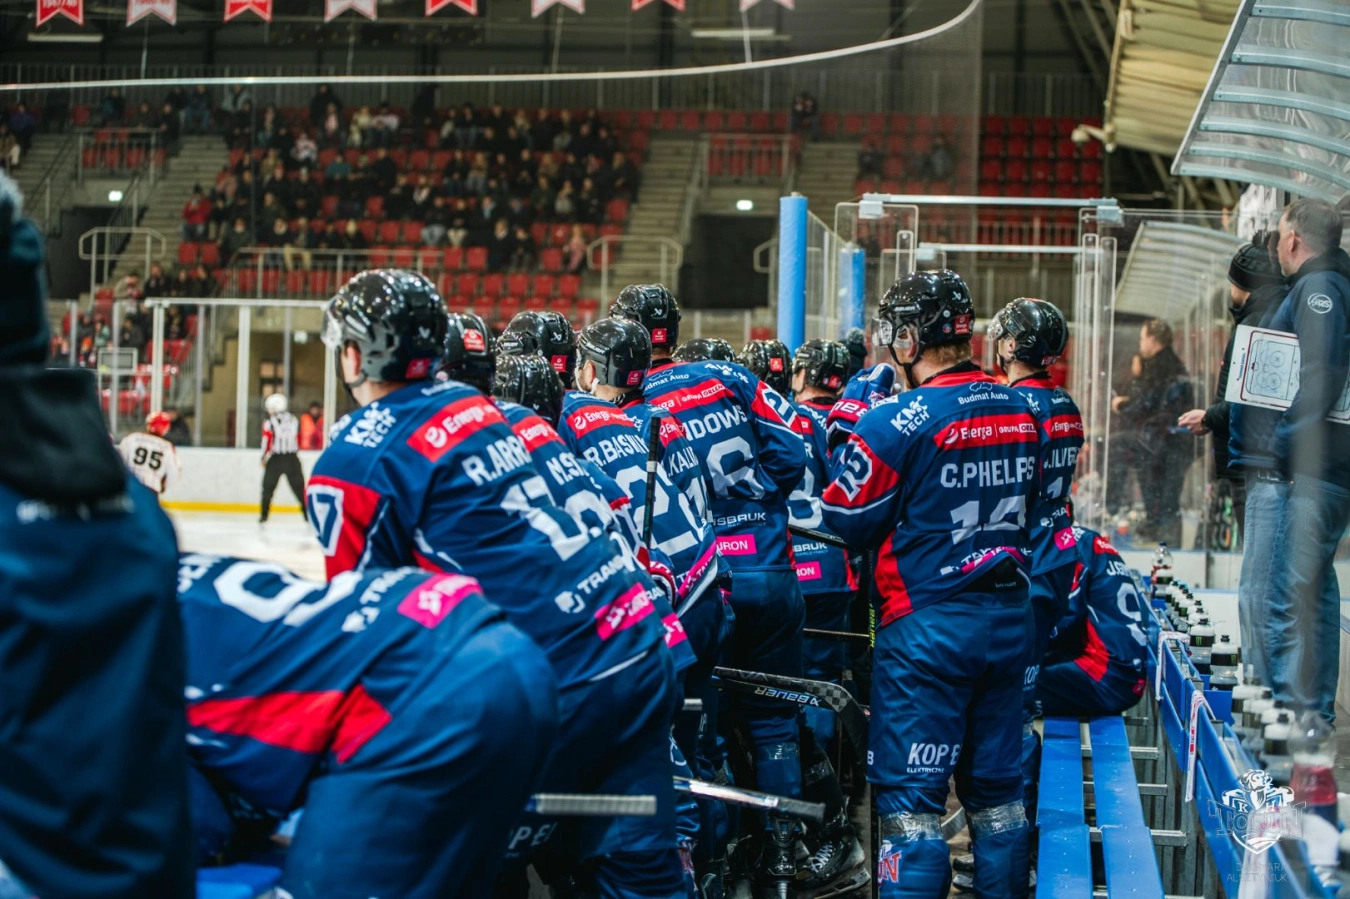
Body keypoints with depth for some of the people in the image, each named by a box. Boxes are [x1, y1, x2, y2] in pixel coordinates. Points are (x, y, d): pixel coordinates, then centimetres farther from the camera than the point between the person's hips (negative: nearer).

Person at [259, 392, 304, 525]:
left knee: (268, 487, 10)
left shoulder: (269, 422, -6)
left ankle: (264, 515, 8)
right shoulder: (294, 420, 8)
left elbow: (267, 440, -9)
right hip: (292, 459, 3)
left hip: (275, 459, -3)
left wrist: (264, 457, 4)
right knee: (299, 488, 9)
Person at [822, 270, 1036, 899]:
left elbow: (845, 519, -7)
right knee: (997, 787, 15)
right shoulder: (1020, 414, 6)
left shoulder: (899, 420, -15)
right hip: (1008, 620, 6)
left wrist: (859, 401, 2)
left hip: (926, 624, -6)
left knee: (910, 796, -2)